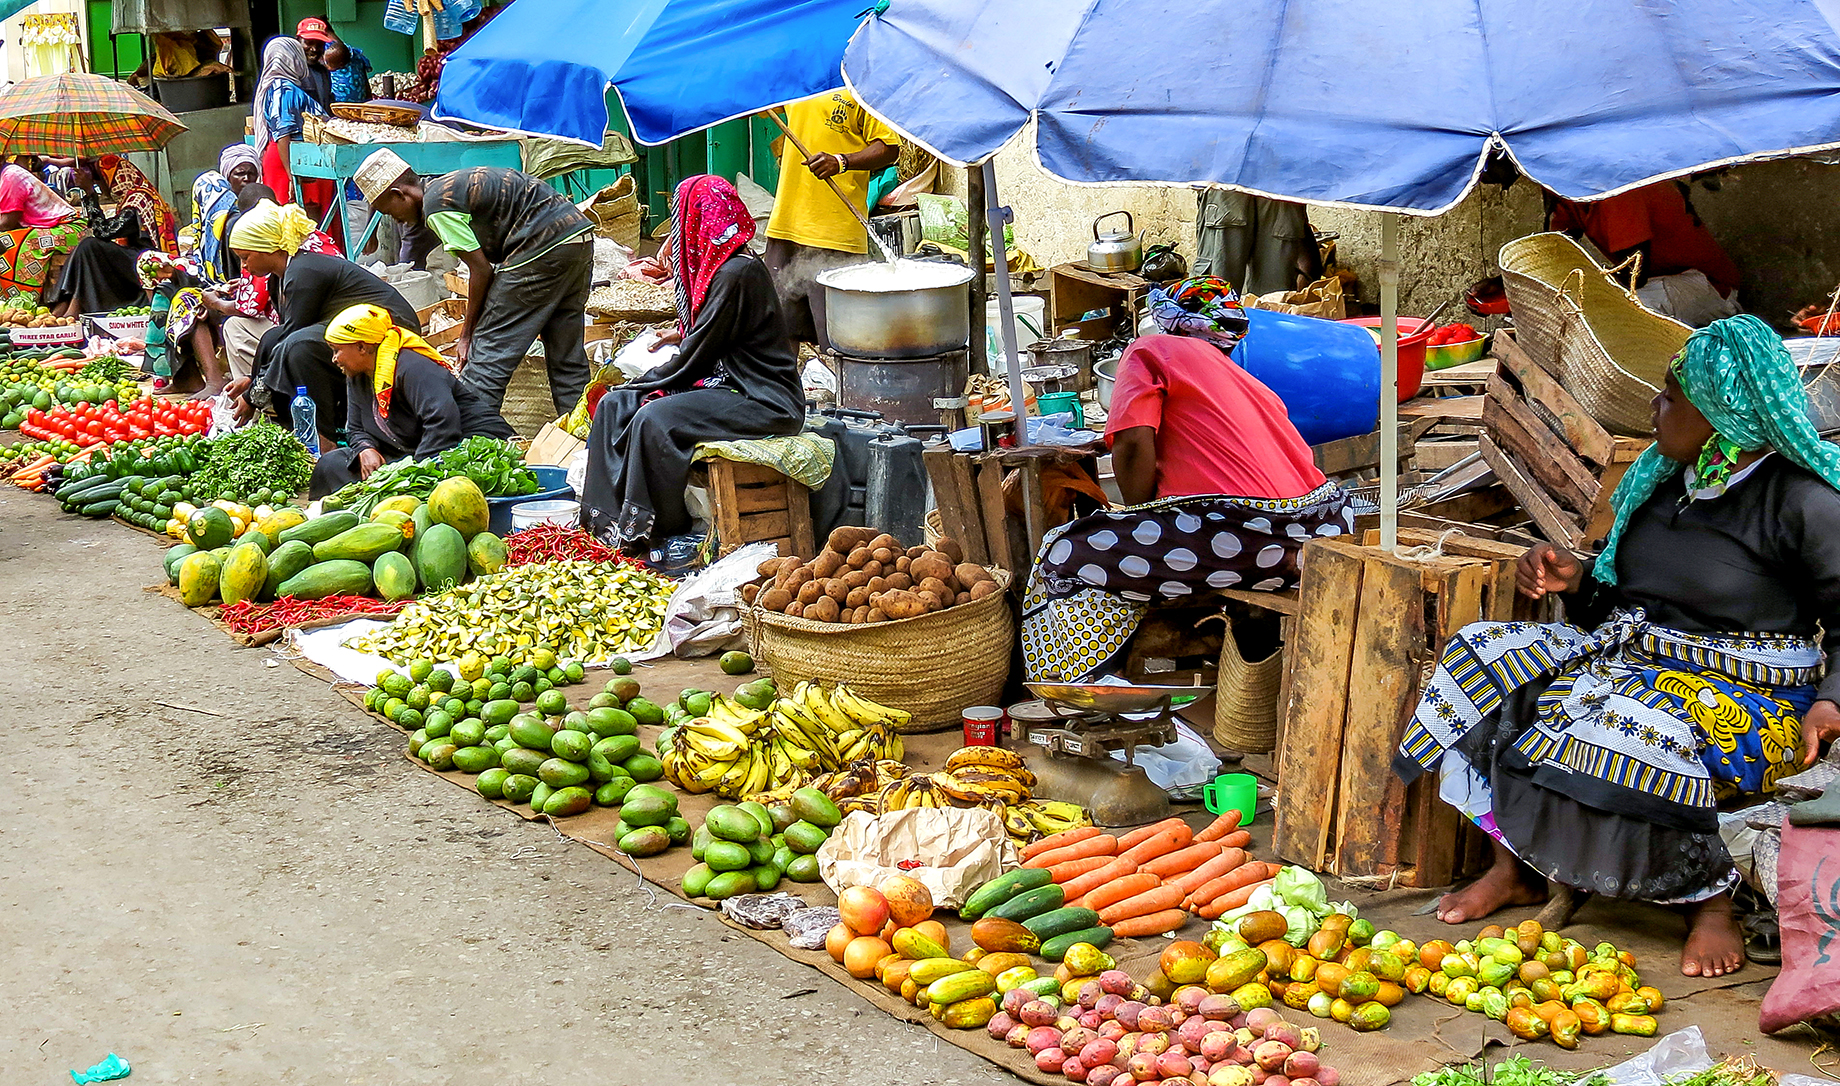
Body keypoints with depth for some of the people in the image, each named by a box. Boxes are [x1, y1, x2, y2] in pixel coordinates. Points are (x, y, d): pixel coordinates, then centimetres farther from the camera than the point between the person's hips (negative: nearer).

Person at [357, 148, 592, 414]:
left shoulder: (437, 206, -7)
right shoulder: (453, 183, 22)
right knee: (567, 356, 13)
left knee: (488, 352, -4)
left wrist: (467, 335, 2)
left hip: (542, 248, -10)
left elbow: (481, 270, -8)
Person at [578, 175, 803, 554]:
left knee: (654, 419, -28)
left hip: (764, 402, -10)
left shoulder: (737, 273, -19)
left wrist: (642, 383, -5)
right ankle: (606, 517, -2)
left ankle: (643, 532, -15)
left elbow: (694, 361, -16)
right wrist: (683, 335, 30)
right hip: (728, 384, 10)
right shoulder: (719, 264, 10)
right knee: (614, 405, 0)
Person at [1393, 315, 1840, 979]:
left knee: (1626, 733, -37)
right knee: (1489, 657, -9)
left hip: (1746, 697, -8)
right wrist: (1574, 578, 2)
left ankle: (1711, 901, -11)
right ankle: (1515, 868, -4)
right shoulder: (1665, 478, 10)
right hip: (1631, 653, 8)